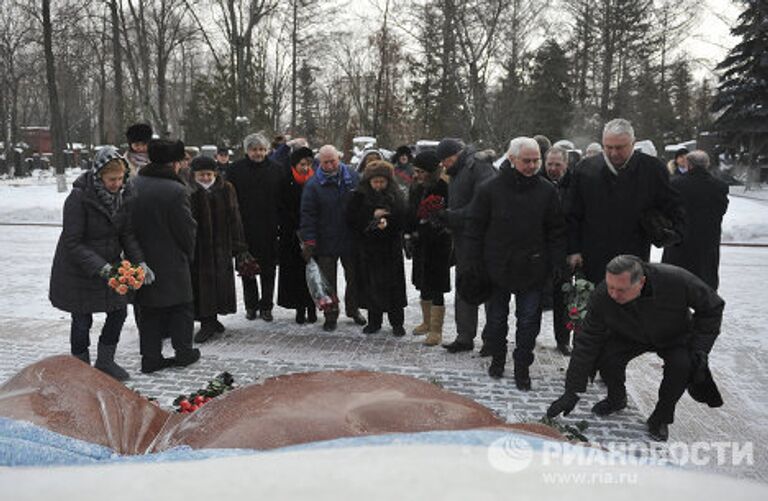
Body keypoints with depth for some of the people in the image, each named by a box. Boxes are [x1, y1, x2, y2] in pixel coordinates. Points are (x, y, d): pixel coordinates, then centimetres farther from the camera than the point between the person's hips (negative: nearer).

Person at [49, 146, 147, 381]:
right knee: (82, 320, 5)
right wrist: (101, 268, -32)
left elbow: (127, 234, -1)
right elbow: (72, 243, -22)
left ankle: (105, 361, 31)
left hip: (109, 266, 6)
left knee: (119, 311, 10)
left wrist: (140, 262, -16)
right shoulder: (79, 197, -23)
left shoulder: (123, 194, -7)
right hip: (77, 270, -5)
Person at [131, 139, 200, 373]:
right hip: (171, 263, -5)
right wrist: (188, 255, 6)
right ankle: (183, 352, 21)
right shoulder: (176, 190, -19)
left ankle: (150, 357, 16)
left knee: (148, 310, 13)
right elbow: (187, 229, -12)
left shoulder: (132, 185, -1)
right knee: (181, 306, 13)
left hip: (141, 260, 5)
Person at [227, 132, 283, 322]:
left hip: (268, 229, 0)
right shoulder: (237, 169, 1)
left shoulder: (275, 170, 4)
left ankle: (266, 306, 18)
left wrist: (280, 224, -2)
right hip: (244, 228, 0)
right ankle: (251, 305, 22)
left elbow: (282, 199, 5)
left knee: (268, 270, 7)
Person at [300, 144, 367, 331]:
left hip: (351, 239, 3)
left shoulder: (353, 177, 1)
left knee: (354, 277, 14)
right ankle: (331, 316, 20)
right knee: (328, 280, 6)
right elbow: (307, 214, -9)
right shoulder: (313, 184, -7)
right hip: (326, 242, -2)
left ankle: (353, 309, 35)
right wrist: (308, 242, -15)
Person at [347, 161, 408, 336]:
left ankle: (397, 323, 11)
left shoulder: (395, 196, 0)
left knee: (393, 285, 0)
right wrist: (372, 215, -14)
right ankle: (374, 321, 18)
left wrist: (387, 223, -22)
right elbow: (351, 218, -4)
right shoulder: (360, 195, 1)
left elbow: (403, 220, -4)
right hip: (366, 247, 1)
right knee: (371, 285, 4)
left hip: (390, 248, -1)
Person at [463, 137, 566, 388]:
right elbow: (474, 229, -2)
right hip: (496, 269, -1)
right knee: (495, 319, 12)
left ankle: (522, 367, 22)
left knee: (528, 322, 7)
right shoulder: (490, 189, -5)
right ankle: (497, 359, 33)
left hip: (533, 270, 1)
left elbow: (557, 231, 5)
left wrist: (557, 264, -1)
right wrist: (475, 264, -5)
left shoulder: (547, 190, 1)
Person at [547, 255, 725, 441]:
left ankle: (660, 419, -4)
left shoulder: (676, 280, -37)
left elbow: (712, 307, -16)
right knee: (606, 358, -26)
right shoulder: (602, 296, -32)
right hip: (629, 336, 1)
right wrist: (572, 392, -28)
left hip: (674, 337, -1)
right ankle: (617, 399, 8)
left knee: (681, 365, -30)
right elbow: (586, 343, -26)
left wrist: (699, 348, -25)